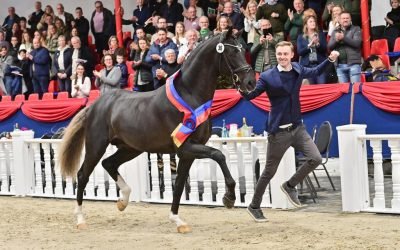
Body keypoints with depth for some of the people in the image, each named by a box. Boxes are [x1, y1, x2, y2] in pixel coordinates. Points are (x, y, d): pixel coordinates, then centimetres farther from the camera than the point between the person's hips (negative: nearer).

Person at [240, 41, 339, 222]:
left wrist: (330, 60, 12)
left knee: (315, 158, -10)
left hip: (297, 127, 5)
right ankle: (254, 206, 22)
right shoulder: (267, 77, -13)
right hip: (278, 131, -5)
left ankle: (290, 186, 12)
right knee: (269, 172, 4)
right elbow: (251, 96, -13)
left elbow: (315, 72, 22)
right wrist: (243, 91, -34)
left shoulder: (298, 70, 2)